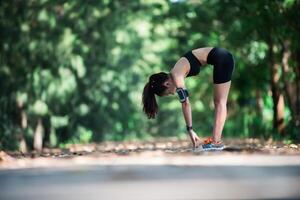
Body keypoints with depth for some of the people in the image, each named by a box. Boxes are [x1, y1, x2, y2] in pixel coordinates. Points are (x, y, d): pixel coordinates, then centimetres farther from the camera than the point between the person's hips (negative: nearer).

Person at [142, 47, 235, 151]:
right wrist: (190, 129, 12)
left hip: (222, 59, -9)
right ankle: (215, 139, 13)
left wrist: (190, 129, -14)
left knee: (220, 102, -6)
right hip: (222, 58, 9)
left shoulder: (176, 76, -14)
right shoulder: (175, 75, 11)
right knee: (218, 101, 10)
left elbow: (185, 104, -17)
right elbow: (186, 104, 13)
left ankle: (216, 142, -3)